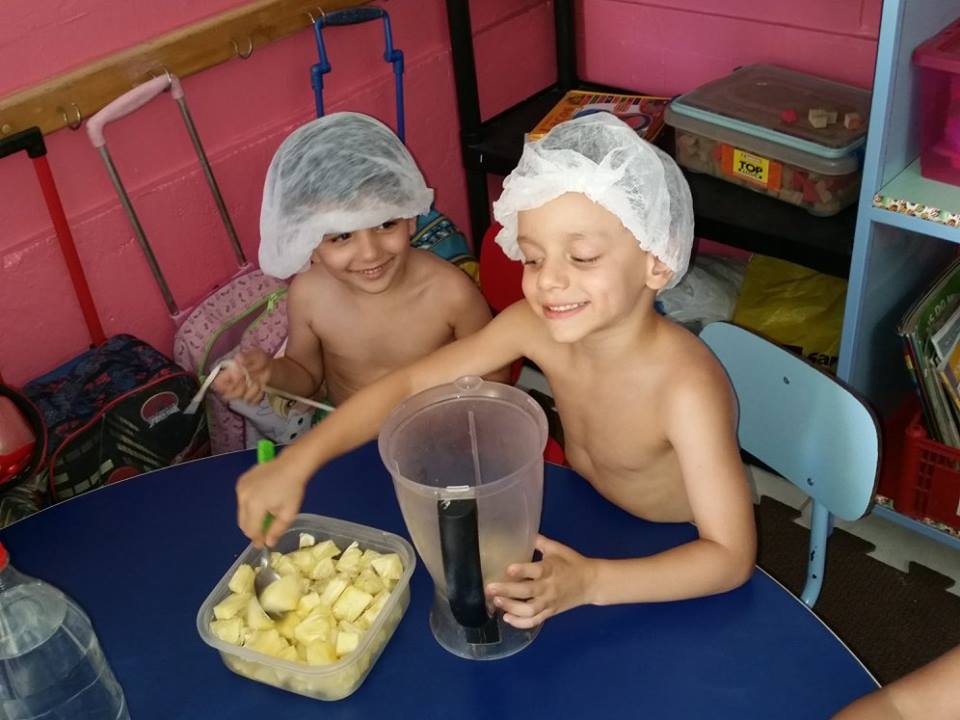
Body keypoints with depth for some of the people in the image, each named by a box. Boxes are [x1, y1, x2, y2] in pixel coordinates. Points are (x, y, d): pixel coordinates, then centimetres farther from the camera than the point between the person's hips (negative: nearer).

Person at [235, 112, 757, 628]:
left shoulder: (685, 388, -35)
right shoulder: (536, 325, -20)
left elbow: (731, 556, -35)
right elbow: (410, 384, -15)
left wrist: (591, 583, -49)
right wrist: (297, 462, -26)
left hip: (674, 559, -4)